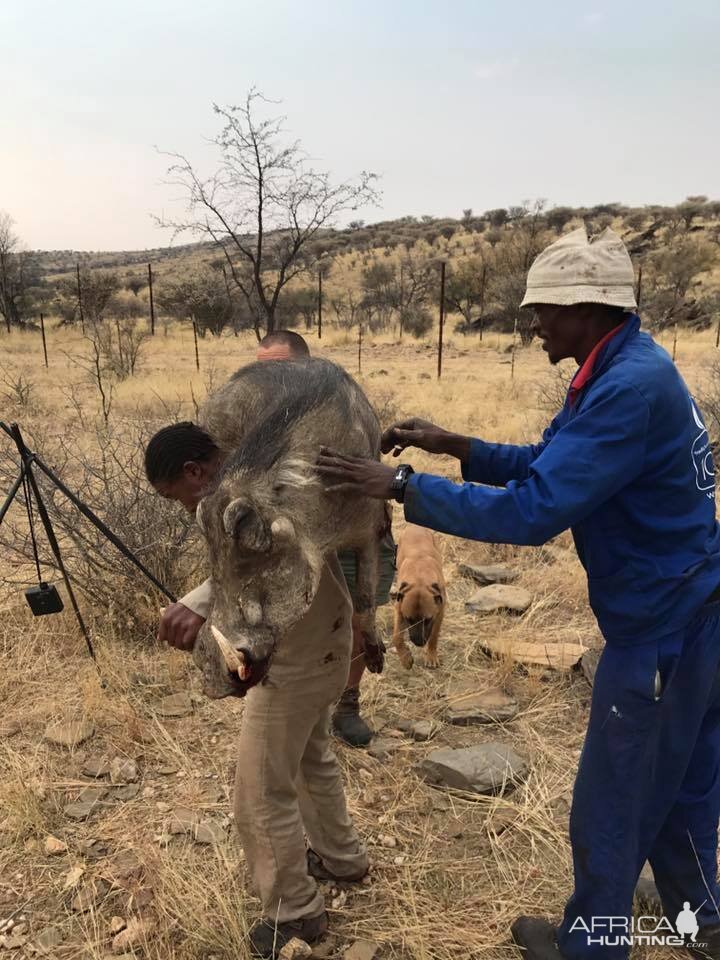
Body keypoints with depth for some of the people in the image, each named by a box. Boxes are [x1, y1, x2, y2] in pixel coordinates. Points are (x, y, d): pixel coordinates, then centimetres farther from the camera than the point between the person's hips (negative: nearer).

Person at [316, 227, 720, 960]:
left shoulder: (630, 389, -28)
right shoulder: (629, 370, 5)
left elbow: (533, 511, -32)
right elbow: (550, 462, 12)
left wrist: (402, 487, -27)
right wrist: (456, 447, 1)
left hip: (659, 630, -10)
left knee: (611, 805, 11)